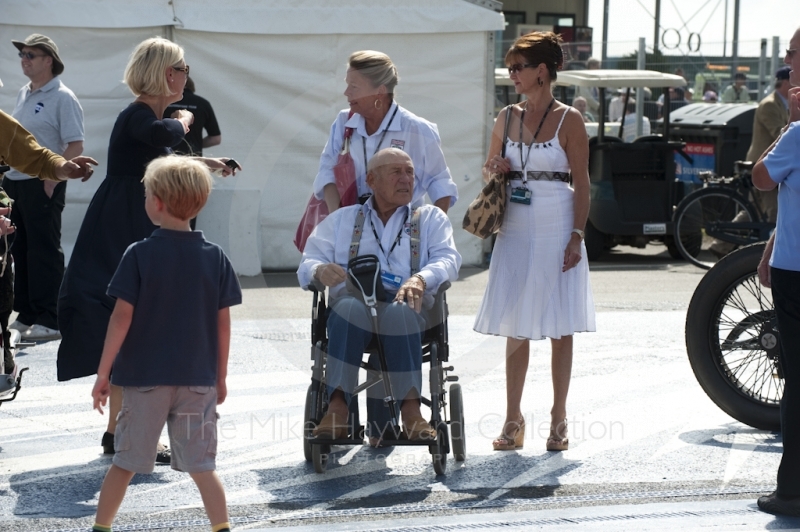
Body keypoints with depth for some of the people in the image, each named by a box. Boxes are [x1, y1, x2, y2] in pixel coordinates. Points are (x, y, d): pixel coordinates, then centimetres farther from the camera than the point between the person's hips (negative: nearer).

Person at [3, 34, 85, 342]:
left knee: (44, 252, -4)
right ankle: (26, 315, 18)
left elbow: (75, 146, -14)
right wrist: (8, 172, 13)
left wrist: (53, 178, -20)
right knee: (20, 250, 10)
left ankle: (50, 320, 0)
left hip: (42, 185, -8)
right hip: (14, 183, 8)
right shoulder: (23, 94, 15)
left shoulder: (61, 98, -9)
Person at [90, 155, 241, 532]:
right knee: (201, 467, 8)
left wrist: (103, 372, -3)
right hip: (198, 379, 2)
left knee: (125, 463, 11)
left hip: (143, 377, -2)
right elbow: (223, 323, 1)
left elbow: (122, 317, -10)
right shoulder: (215, 258, -2)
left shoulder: (139, 255, -9)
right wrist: (221, 377, 11)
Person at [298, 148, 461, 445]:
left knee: (399, 312, -38)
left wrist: (421, 279, -16)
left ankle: (410, 408, -41)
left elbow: (448, 259, 7)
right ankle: (337, 407, -43)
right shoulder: (342, 220, 28)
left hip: (409, 305, 0)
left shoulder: (430, 218, 26)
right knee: (349, 308, -37)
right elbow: (307, 265, 17)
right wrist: (320, 270, -10)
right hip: (354, 297, 0)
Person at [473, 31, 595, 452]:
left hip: (557, 231, -4)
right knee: (516, 328, 6)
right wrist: (494, 169, -4)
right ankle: (513, 420, 12)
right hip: (516, 231, 4)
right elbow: (488, 168, 20)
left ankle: (559, 420, 10)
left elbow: (581, 184, -4)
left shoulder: (568, 120, -3)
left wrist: (577, 236, -12)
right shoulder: (508, 117, 9)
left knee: (560, 329, 2)